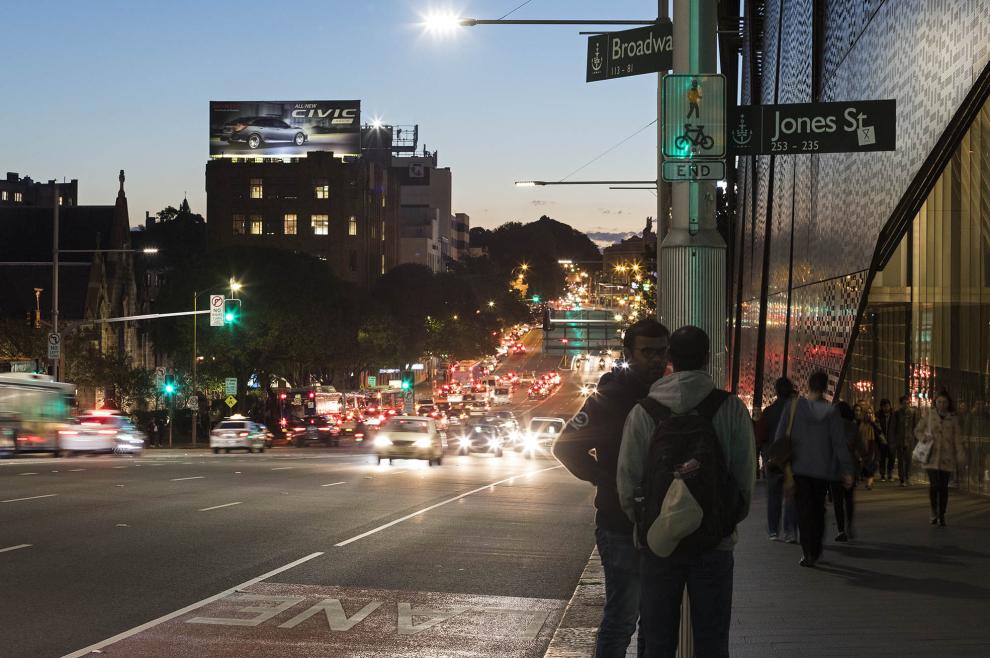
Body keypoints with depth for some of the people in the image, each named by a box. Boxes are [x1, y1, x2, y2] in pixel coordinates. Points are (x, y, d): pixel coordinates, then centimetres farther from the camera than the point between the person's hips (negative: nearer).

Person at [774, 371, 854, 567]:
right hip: (823, 468, 2)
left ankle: (808, 552, -11)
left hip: (799, 466, -2)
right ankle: (816, 550, 24)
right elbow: (839, 443, -7)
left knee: (804, 509, 1)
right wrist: (846, 470, -4)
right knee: (819, 508, 18)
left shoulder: (794, 407, -7)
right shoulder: (831, 412, -5)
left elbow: (781, 436, -5)